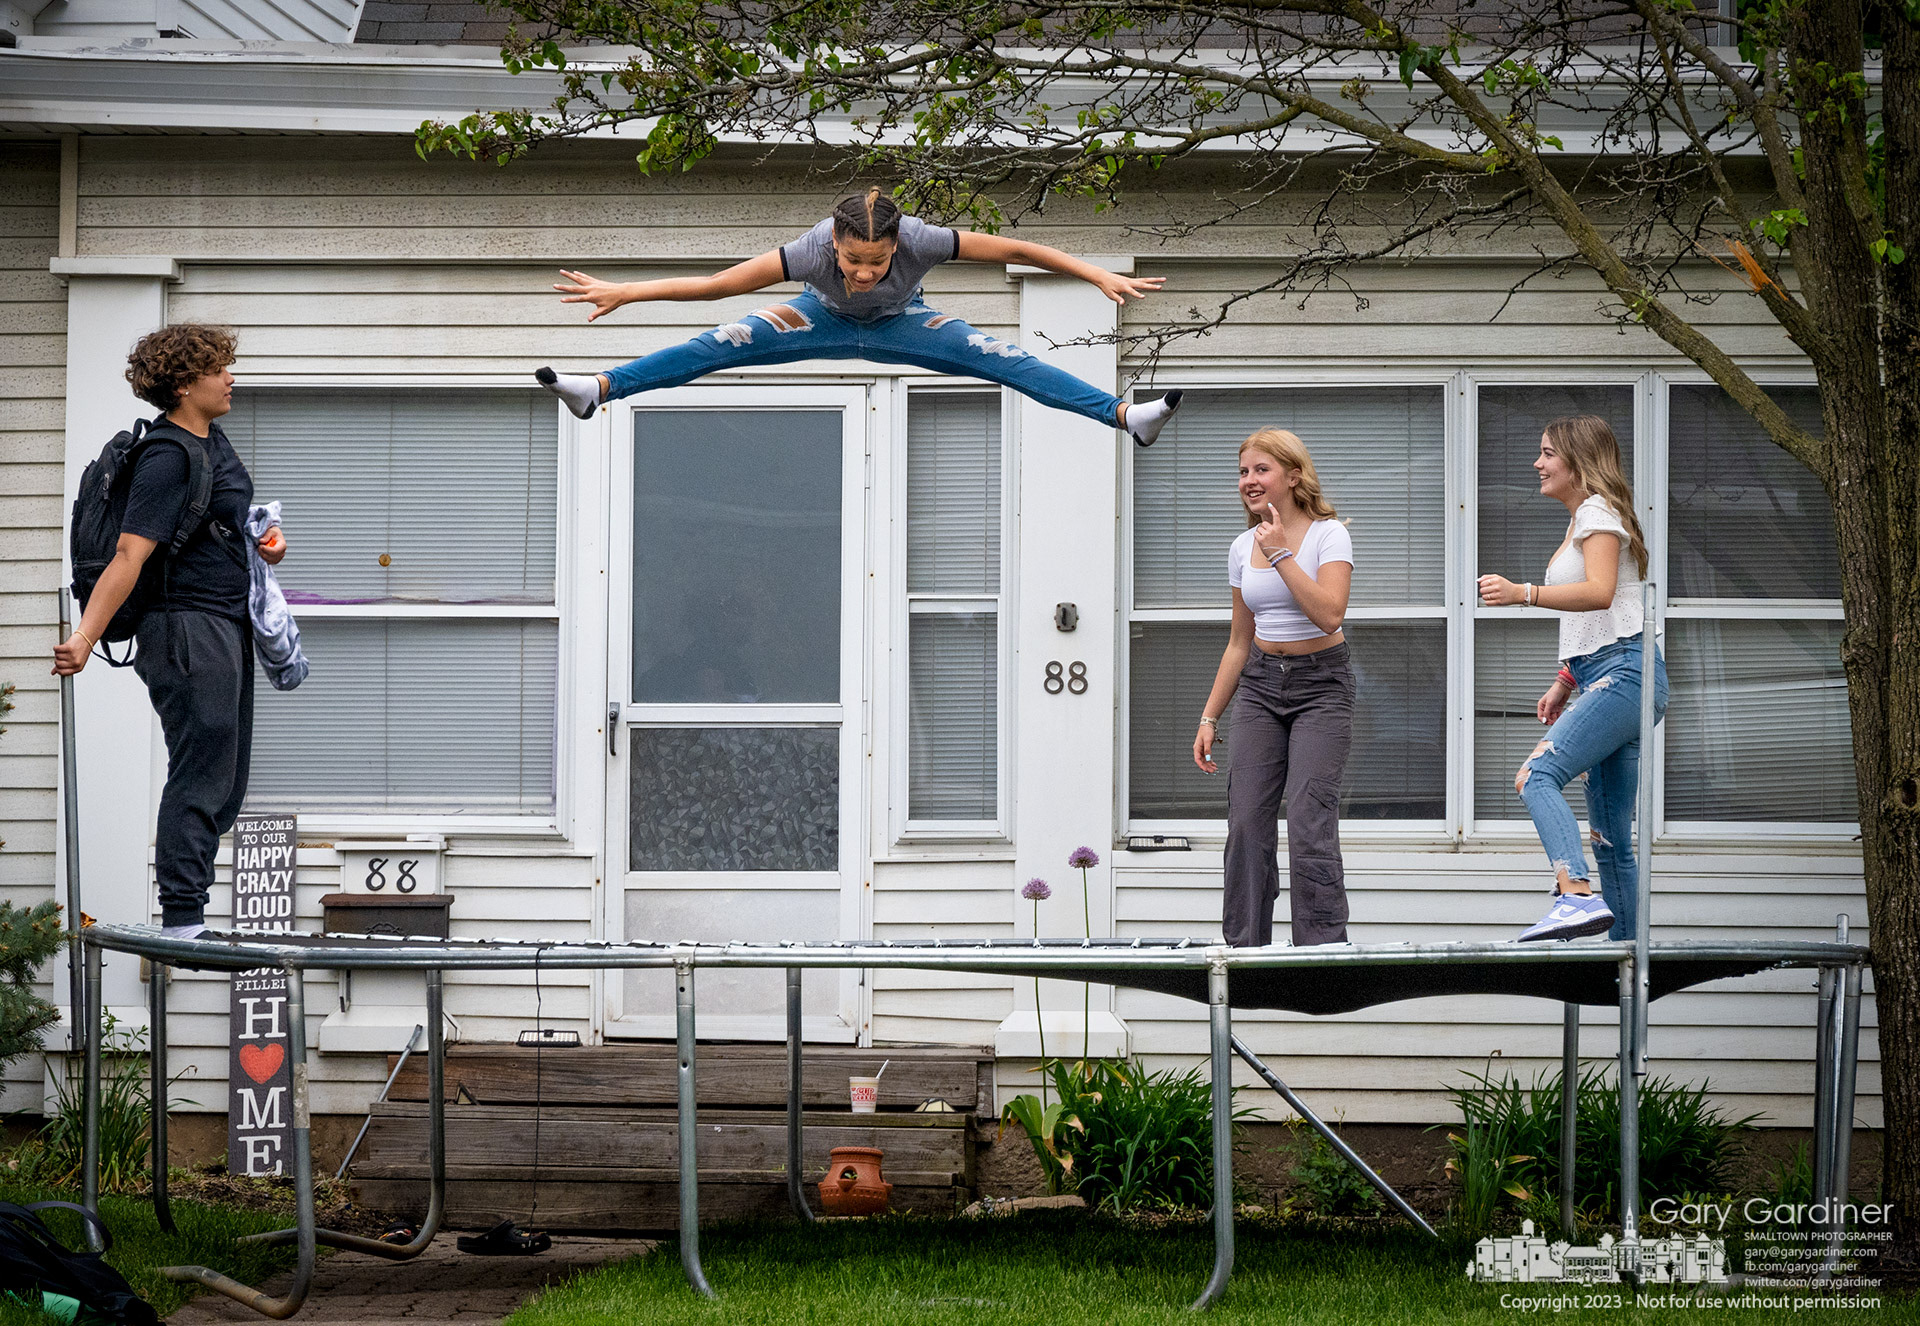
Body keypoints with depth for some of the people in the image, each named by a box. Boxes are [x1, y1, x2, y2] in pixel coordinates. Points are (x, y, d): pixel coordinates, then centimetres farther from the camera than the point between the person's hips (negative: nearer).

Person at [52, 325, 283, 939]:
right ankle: (182, 920, -8)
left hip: (225, 631, 10)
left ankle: (187, 918, 16)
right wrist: (84, 639, -31)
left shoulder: (212, 439, 13)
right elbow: (130, 555, -25)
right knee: (201, 779, -10)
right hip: (189, 629, -10)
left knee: (222, 787, 12)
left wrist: (267, 542, 7)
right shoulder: (166, 460, -17)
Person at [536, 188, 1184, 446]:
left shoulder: (923, 241, -41)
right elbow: (713, 284, -34)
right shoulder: (811, 250, -40)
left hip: (900, 325, 0)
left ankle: (1125, 415, -14)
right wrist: (622, 294, -34)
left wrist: (1101, 277, -30)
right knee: (725, 344, -17)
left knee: (998, 357, -17)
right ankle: (599, 389, -12)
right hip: (829, 319, 0)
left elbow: (1016, 250, -32)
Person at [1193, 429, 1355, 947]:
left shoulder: (1328, 535, -7)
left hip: (1320, 684, -5)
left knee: (1308, 823, -16)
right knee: (1246, 825, -2)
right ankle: (1245, 948, 5)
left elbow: (1329, 614, -24)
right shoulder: (1243, 547, 10)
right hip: (1260, 683, 5)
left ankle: (1322, 948, -12)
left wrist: (1281, 553, -21)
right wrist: (1209, 717, 15)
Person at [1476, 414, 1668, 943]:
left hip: (1625, 674, -10)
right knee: (1610, 836, 8)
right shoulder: (1581, 520, 25)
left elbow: (1600, 592, -23)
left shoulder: (1597, 512, -5)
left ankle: (1577, 895, -43)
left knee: (1537, 775, -27)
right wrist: (1564, 683, 27)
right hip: (1602, 680, 10)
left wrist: (1523, 593, -32)